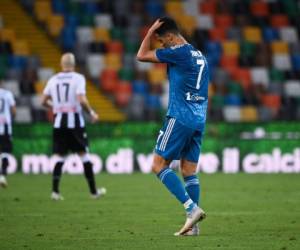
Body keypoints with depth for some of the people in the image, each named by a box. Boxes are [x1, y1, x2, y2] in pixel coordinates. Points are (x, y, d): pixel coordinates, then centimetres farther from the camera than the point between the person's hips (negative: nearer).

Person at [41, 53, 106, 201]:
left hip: (58, 122, 3)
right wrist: (91, 113, -3)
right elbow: (81, 100, -17)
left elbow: (43, 101, 9)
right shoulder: (78, 78, -6)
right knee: (84, 155, 6)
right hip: (75, 121, -3)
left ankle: (55, 191, -6)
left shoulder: (53, 80, 6)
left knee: (60, 157, 7)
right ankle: (93, 191, 13)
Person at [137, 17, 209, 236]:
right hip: (198, 120, 8)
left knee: (159, 165, -3)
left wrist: (151, 32, 7)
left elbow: (142, 56, -3)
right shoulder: (200, 55, 17)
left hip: (180, 118, -8)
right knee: (189, 171, 7)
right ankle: (192, 225, 3)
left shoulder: (179, 52, -9)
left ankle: (192, 208, -14)